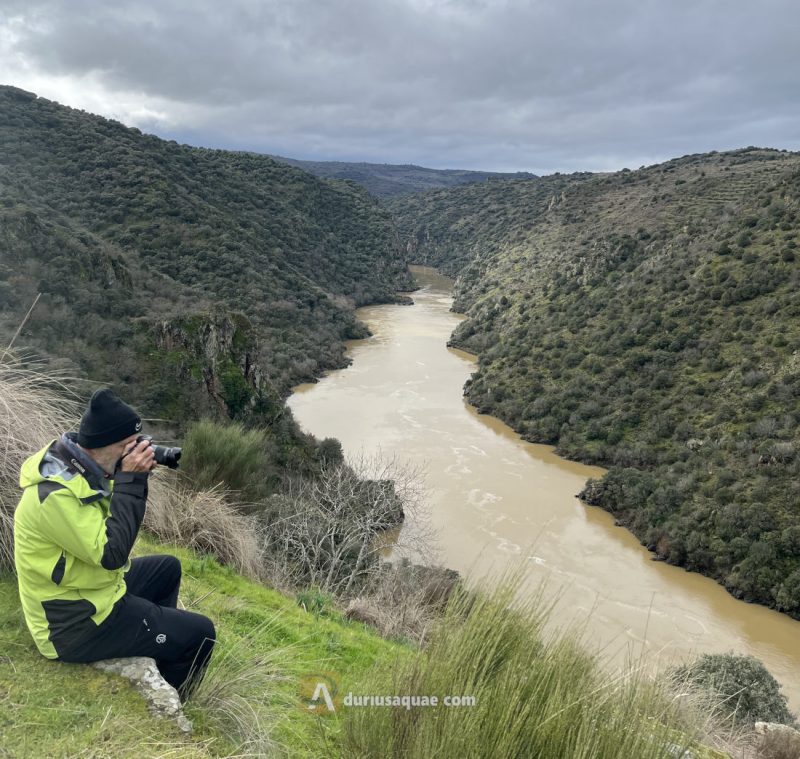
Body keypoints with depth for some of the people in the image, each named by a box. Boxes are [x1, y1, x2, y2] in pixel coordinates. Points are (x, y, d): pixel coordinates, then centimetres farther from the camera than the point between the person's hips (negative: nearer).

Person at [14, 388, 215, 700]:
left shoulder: (76, 463, -2)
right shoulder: (55, 494, -31)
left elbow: (117, 520, 8)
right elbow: (112, 552, -31)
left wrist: (136, 477, -10)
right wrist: (130, 479, -27)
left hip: (86, 591, 9)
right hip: (77, 622, -9)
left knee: (168, 568, 27)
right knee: (199, 634, -8)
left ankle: (161, 654, 40)